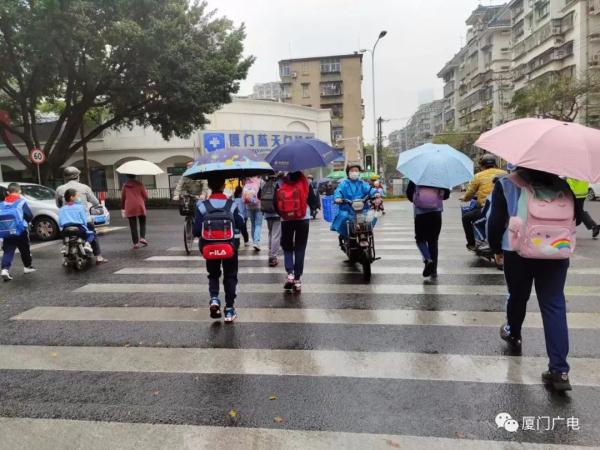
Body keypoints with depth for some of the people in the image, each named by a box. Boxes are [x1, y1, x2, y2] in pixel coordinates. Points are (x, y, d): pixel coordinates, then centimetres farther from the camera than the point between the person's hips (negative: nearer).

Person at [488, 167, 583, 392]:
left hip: (518, 252, -2)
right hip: (557, 254, 2)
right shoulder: (561, 184, 9)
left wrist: (496, 247, 6)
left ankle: (513, 335, 45)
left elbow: (496, 221, -8)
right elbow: (577, 216, 11)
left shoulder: (505, 185, -3)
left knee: (517, 297, 20)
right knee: (554, 305, 3)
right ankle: (559, 370, -1)